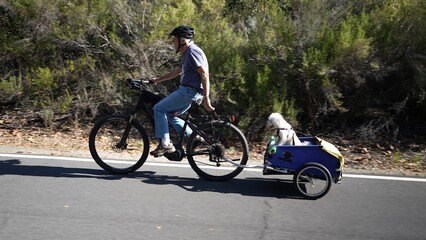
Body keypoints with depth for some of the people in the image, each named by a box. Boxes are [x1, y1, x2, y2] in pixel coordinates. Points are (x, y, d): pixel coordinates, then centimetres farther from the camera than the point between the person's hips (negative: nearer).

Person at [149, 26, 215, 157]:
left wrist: (206, 98, -24)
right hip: (188, 91, 10)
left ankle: (165, 144, -5)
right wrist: (158, 80, 29)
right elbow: (178, 71, 28)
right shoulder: (187, 53, 18)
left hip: (189, 91, -10)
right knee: (170, 114, 18)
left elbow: (204, 75, -21)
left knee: (159, 109, -6)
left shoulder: (192, 51, -15)